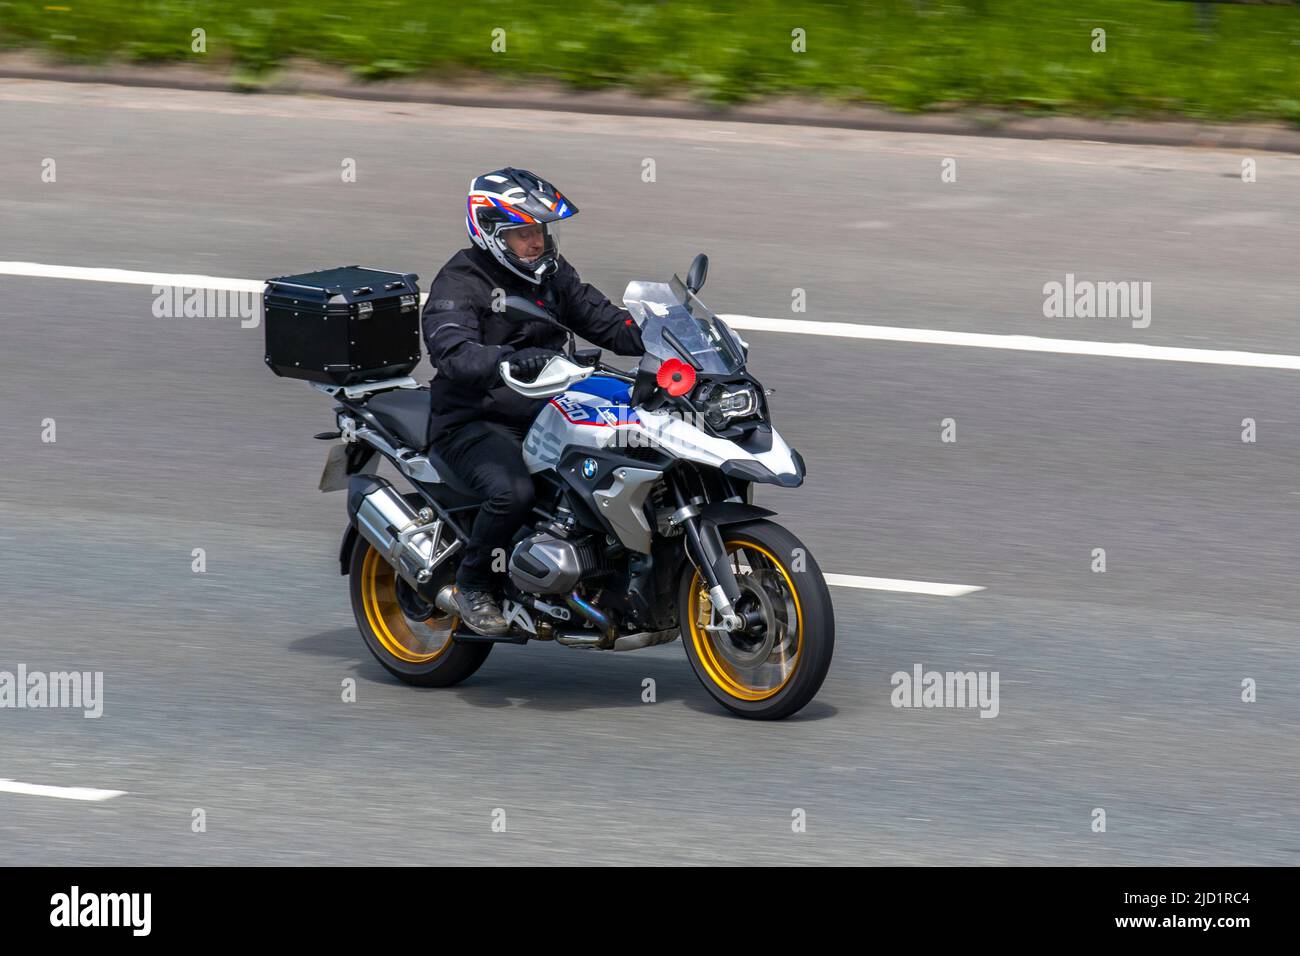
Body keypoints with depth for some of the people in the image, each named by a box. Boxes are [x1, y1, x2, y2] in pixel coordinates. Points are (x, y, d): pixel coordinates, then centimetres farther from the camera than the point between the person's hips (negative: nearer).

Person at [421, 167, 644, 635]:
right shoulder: (460, 282, -11)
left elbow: (602, 320, 13)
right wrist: (513, 360, -47)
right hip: (474, 421, -7)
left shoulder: (552, 276, 12)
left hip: (544, 412, 7)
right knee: (513, 491, -34)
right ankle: (471, 586, -9)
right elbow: (452, 350, -29)